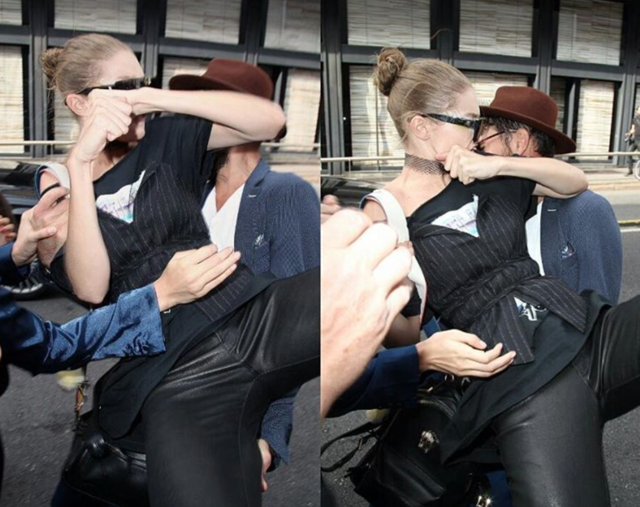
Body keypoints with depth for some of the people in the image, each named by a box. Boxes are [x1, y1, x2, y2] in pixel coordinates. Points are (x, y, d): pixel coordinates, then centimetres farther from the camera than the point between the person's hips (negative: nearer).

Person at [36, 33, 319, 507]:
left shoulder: (164, 140, 17)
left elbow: (270, 119, 2)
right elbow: (90, 289, -9)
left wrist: (156, 98, -5)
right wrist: (79, 163, -13)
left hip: (251, 310, 4)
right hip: (170, 372, -3)